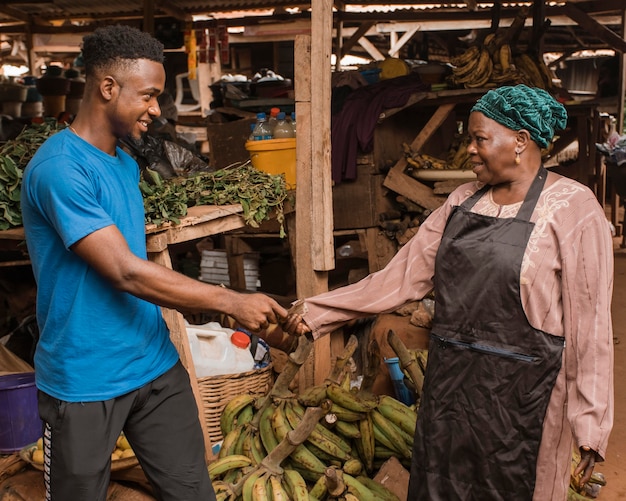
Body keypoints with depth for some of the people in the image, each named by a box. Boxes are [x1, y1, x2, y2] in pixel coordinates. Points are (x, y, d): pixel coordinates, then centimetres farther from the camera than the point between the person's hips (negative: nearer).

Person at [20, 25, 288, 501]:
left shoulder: (126, 163, 9)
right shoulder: (59, 168, -19)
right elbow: (125, 272, -23)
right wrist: (232, 301, -19)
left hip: (156, 364, 7)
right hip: (84, 383, -7)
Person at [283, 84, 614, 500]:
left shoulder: (573, 211, -11)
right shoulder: (463, 201, 7)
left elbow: (588, 324, -12)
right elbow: (402, 276, 6)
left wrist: (590, 421, -11)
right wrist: (316, 312, 3)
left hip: (520, 395, -5)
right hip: (450, 381, 6)